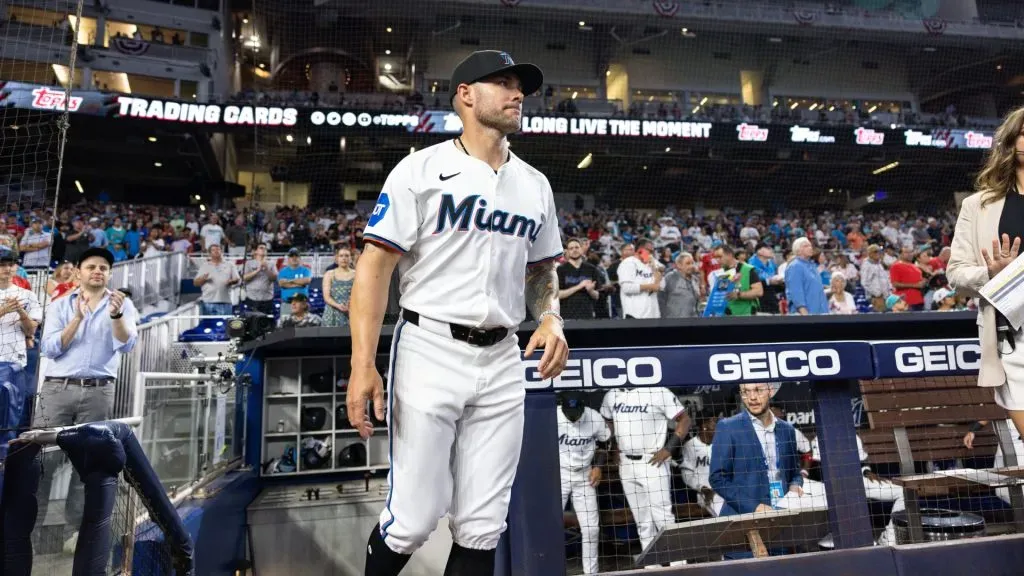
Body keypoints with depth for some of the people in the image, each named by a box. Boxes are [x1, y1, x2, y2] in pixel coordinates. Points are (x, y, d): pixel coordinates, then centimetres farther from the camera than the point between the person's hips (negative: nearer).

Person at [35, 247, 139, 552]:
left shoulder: (123, 305, 6)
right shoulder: (60, 305, 10)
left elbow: (126, 345, -9)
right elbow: (49, 349, -1)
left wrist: (116, 315, -26)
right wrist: (78, 317, -12)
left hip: (98, 392, -1)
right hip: (57, 388, 1)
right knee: (43, 457, 0)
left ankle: (78, 525, 11)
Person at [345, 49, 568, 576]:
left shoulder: (535, 185, 14)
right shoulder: (422, 169, -2)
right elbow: (375, 265, -7)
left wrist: (551, 319, 2)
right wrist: (363, 365, -15)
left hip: (502, 362, 5)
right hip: (430, 354, -4)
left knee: (482, 528, 7)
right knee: (414, 518, 0)